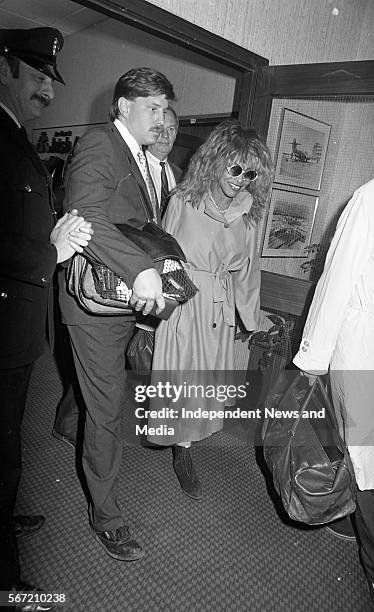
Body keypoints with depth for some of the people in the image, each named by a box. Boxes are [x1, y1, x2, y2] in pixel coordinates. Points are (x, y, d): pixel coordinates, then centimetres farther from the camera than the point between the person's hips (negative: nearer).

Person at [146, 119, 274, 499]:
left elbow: (247, 270, 9)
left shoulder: (246, 212, 1)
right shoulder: (184, 200, -9)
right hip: (182, 302, -3)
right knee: (180, 376, 3)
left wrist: (252, 318, 14)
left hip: (218, 309, 4)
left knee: (206, 379, 12)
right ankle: (181, 450, 26)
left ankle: (183, 450, 34)